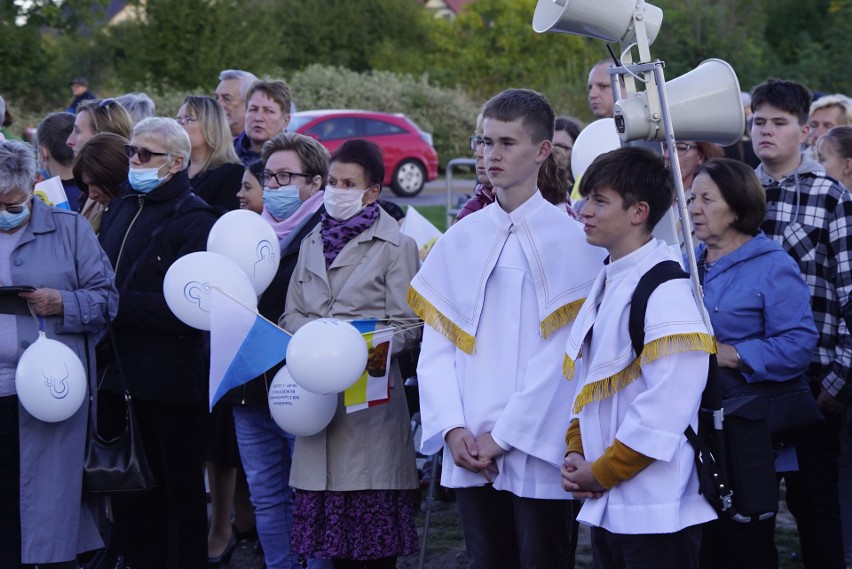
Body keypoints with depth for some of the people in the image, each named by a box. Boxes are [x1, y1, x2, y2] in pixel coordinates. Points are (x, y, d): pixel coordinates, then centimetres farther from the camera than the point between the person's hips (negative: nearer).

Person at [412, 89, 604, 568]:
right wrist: (453, 429, -6)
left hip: (538, 452, -4)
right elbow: (436, 344, 7)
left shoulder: (570, 239, -6)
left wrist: (504, 436, -12)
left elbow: (560, 354, -11)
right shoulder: (461, 240, 9)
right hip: (469, 455, 4)